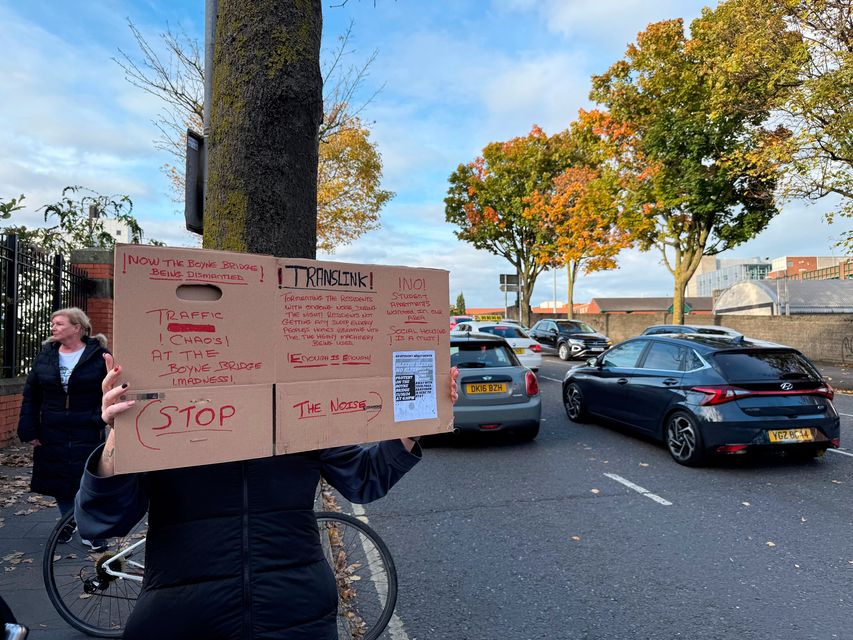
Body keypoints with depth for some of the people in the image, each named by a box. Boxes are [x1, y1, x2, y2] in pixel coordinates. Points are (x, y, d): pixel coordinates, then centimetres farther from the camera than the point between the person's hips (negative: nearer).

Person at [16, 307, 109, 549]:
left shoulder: (98, 355, -7)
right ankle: (69, 521, 35)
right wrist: (29, 429, 1)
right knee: (58, 479, 13)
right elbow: (31, 394, 7)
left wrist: (100, 420, -14)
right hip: (52, 433, 4)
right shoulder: (45, 355, 5)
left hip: (87, 433, -4)